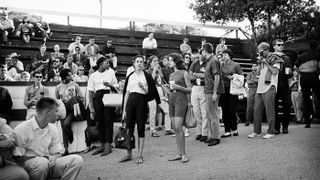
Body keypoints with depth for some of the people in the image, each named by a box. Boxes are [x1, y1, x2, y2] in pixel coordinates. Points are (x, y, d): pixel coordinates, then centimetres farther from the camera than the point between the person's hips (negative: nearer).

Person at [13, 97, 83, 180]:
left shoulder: (53, 129, 8)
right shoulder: (22, 129, -11)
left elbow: (57, 153, 11)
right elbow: (18, 157, -10)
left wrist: (52, 158, -13)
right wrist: (43, 157, -15)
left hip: (48, 162, 5)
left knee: (77, 159, -15)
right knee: (42, 162, -39)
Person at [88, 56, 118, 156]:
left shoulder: (111, 73, 14)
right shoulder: (93, 76, 10)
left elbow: (116, 88, 13)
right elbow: (90, 92, 5)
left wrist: (109, 85, -10)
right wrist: (91, 109, -2)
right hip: (97, 97, 1)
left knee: (108, 121, -5)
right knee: (100, 122, 6)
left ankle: (108, 145, 0)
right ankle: (102, 144, 17)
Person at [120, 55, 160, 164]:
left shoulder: (147, 76, 3)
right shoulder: (130, 76, 12)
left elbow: (151, 92, 1)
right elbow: (126, 93, 11)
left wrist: (143, 88, -18)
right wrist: (124, 110, 8)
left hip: (142, 102, -3)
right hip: (131, 102, 3)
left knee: (141, 129, 0)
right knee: (129, 128, 3)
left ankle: (140, 156, 9)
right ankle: (129, 154, 16)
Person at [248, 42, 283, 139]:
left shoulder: (275, 59, 1)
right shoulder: (262, 59, 20)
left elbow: (275, 71, -13)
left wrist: (266, 62, -9)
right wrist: (260, 63, 11)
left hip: (269, 88, -7)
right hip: (260, 88, 7)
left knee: (269, 111, -4)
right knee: (257, 110, 6)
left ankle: (271, 132, 3)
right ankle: (256, 131, 14)